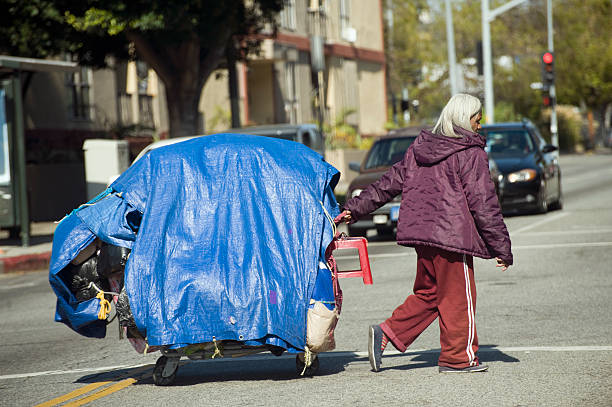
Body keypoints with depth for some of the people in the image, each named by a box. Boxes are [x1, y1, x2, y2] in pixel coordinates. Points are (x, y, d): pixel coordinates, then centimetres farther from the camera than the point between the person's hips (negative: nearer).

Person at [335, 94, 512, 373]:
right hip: (452, 235, -7)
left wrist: (355, 208, 21)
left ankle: (387, 333, 6)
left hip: (421, 231, 7)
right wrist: (502, 248, -5)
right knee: (458, 297, 4)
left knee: (428, 293, 18)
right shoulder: (472, 154, -7)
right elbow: (483, 205, -9)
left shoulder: (419, 148, 12)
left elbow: (390, 182, 14)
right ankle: (457, 357, 10)